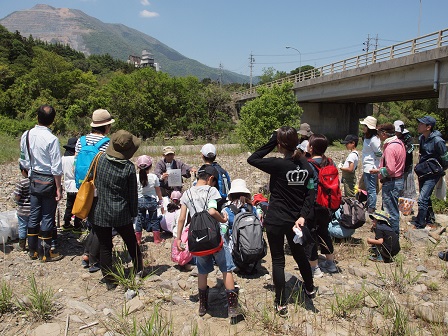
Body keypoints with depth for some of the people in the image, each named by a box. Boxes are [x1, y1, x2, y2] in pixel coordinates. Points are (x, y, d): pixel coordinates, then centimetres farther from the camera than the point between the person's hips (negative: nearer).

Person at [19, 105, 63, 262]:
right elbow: (56, 168, -18)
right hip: (48, 180, -6)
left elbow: (24, 162, 7)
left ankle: (33, 250, 27)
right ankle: (45, 253, 14)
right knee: (47, 217, 4)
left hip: (33, 179, 6)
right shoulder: (52, 139, -19)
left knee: (34, 215, 15)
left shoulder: (26, 136, -1)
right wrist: (58, 188, -10)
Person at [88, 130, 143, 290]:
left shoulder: (100, 159, -10)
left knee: (105, 247, 11)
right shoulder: (129, 167, -13)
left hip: (99, 212, 1)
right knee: (131, 242, 19)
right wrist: (134, 212, 6)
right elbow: (132, 193, -6)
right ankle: (139, 269, 34)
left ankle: (109, 280, 18)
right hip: (121, 214, -1)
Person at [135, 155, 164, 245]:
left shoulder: (136, 177, -10)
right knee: (154, 220, 12)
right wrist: (160, 201, 12)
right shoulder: (154, 177, -10)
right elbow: (158, 191, -2)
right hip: (152, 200, -1)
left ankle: (138, 240, 18)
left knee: (139, 220, 12)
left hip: (140, 200, 1)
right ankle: (157, 239, 18)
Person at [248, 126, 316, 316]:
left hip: (276, 220, -5)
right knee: (299, 254, 27)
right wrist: (303, 215, -8)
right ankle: (310, 289, 46)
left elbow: (252, 159, -11)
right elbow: (311, 194, -4)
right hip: (296, 219, 6)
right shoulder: (306, 166, -3)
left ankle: (281, 304, 16)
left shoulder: (278, 164, -20)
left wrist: (271, 141, -11)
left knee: (278, 261, 8)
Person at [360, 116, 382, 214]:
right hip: (366, 168, 10)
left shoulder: (374, 140, -19)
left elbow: (379, 154, -14)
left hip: (371, 169, -10)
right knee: (368, 189, 18)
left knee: (371, 190, -1)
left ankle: (371, 209, 8)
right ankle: (368, 206, 29)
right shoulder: (367, 138, 11)